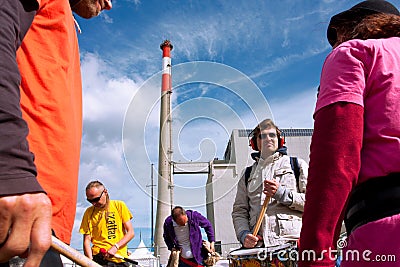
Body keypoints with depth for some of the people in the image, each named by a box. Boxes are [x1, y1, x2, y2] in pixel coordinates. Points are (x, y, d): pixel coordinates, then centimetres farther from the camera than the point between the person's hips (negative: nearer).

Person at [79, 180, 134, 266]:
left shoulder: (119, 205, 3)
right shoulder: (89, 212, 4)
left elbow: (131, 232, 0)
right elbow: (87, 240, 0)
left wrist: (115, 247, -13)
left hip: (120, 259, 0)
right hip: (99, 259, 0)